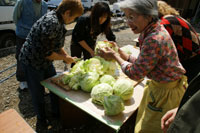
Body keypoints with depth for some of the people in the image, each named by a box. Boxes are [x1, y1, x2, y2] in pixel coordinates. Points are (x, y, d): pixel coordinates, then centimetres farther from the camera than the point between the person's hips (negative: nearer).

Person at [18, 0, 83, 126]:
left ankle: (57, 112, 39)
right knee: (38, 93, 11)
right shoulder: (51, 23, -31)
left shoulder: (59, 20, -1)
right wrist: (65, 58, -16)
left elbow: (57, 45, 9)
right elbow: (46, 53, -28)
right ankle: (42, 119, 37)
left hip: (46, 61, 8)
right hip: (33, 62, -8)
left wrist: (67, 56, 0)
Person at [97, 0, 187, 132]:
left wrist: (115, 56, -13)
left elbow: (135, 74, -23)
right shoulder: (154, 30, -2)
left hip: (166, 93, -8)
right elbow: (140, 62, 4)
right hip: (158, 85, 9)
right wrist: (120, 52, -2)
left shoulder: (154, 40, -32)